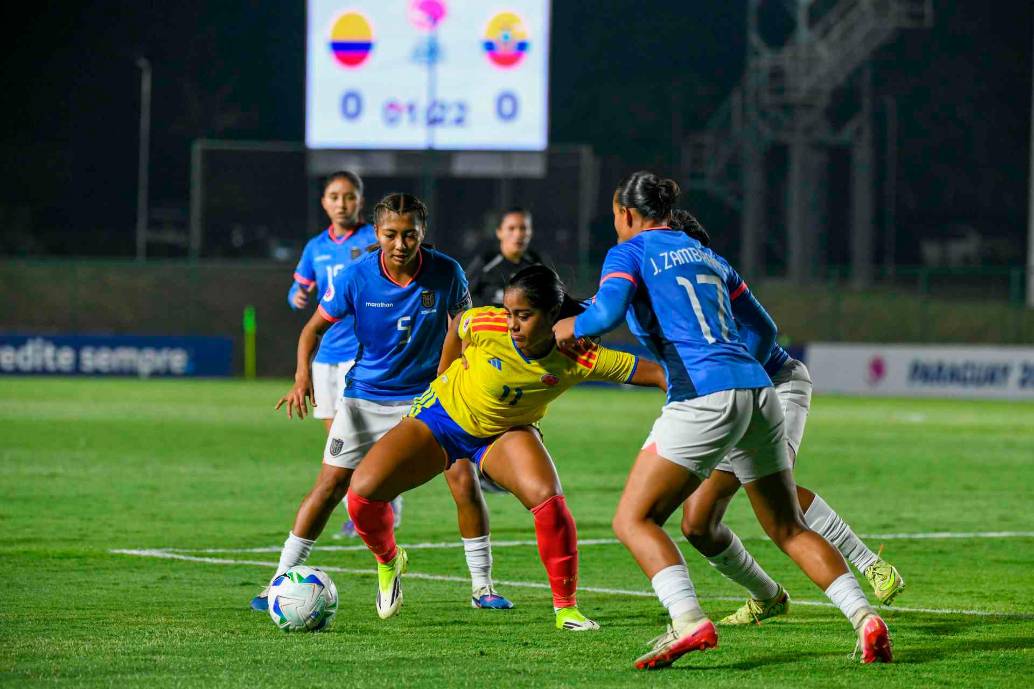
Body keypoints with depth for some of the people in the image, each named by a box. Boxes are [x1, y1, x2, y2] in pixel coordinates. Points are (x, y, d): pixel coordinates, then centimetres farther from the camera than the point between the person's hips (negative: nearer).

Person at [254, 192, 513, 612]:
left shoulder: (446, 273, -14)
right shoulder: (355, 278, -16)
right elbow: (315, 327, -3)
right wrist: (303, 375, -17)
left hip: (428, 394, 1)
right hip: (366, 397, -1)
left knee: (464, 480, -11)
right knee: (330, 486, -6)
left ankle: (482, 585, 4)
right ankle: (281, 581, 3)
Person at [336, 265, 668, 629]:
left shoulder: (579, 357, -29)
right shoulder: (483, 324, -29)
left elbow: (654, 372, -27)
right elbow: (457, 326, -4)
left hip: (506, 434, 0)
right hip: (442, 415, 0)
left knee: (548, 499, -29)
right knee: (363, 490, -14)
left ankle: (566, 608, -10)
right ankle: (388, 560, 21)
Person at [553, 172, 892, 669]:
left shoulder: (630, 252, 5)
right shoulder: (707, 256, 24)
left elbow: (606, 313, -13)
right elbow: (763, 330, 26)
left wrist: (572, 326, 6)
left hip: (704, 399, -7)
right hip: (757, 391, 7)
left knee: (633, 520, -1)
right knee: (789, 529, 14)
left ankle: (688, 622, -22)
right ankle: (865, 619, -2)